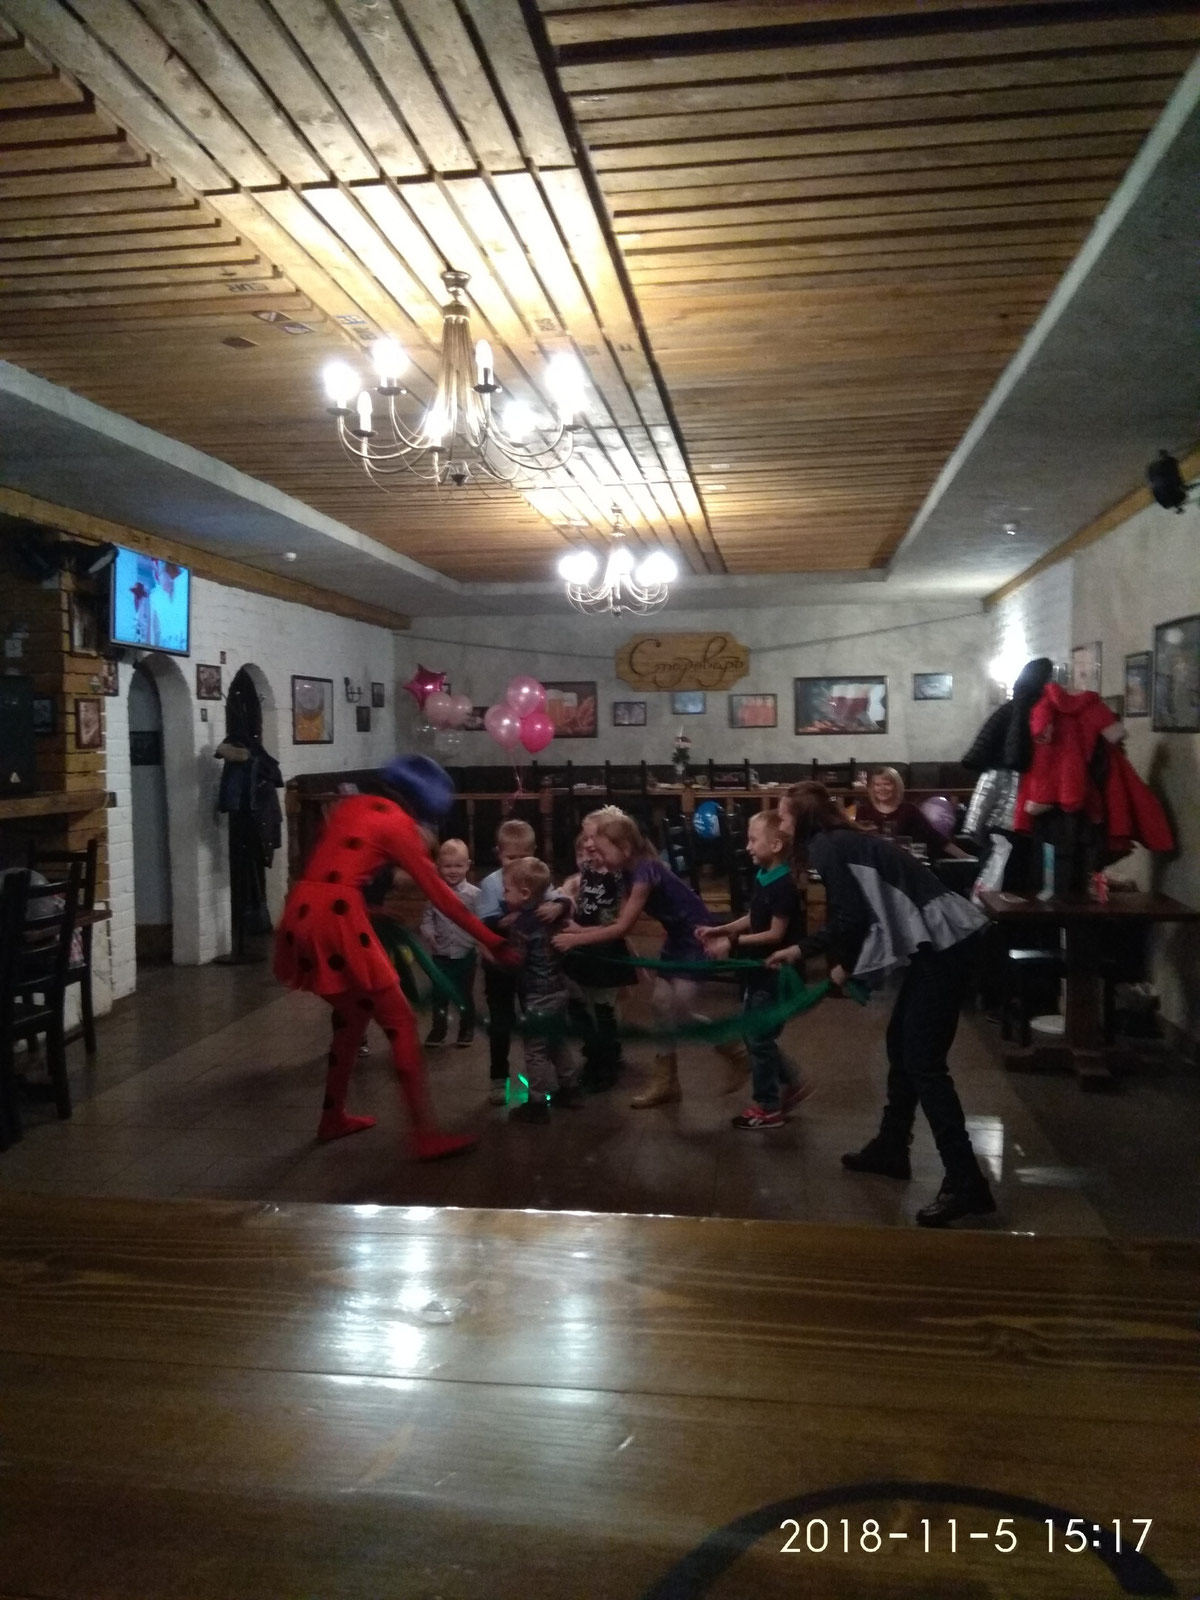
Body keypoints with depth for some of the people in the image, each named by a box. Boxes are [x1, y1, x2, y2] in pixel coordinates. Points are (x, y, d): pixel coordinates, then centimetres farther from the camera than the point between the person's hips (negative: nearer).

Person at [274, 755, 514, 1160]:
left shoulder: (350, 805, 20)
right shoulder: (398, 823, 0)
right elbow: (438, 893, -2)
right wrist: (492, 941, 1)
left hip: (302, 913, 8)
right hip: (336, 918, -8)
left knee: (353, 1012, 24)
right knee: (400, 1022, -1)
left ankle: (333, 1116, 32)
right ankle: (425, 1136, -4)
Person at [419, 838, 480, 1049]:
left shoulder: (473, 894, -9)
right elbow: (427, 918, -2)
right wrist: (429, 933, -19)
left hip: (465, 954, -1)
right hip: (440, 955, 1)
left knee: (465, 993, 13)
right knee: (439, 994, 11)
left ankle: (466, 1029, 29)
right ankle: (438, 1029, 27)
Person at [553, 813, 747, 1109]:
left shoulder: (645, 872, -27)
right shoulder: (631, 873, 1)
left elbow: (622, 928, -28)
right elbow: (622, 926, 1)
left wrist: (576, 939, -25)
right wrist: (580, 930, -8)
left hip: (698, 936, -9)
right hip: (678, 937, 9)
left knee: (678, 1009, -8)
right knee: (662, 1002, 6)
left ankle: (735, 1051, 13)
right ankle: (666, 1081, 14)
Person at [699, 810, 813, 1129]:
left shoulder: (784, 886, -23)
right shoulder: (763, 877, 4)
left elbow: (775, 934, -22)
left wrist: (733, 942, -20)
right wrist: (720, 930, 1)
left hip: (777, 974, -9)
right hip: (762, 970, 9)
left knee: (760, 1039, 1)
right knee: (752, 1033, 18)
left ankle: (769, 1108, 16)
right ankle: (792, 1085, 32)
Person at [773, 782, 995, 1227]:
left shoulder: (826, 847, -7)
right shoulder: (842, 842, 21)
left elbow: (852, 917, -14)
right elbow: (849, 918, 28)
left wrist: (844, 965, 4)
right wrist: (799, 949, 35)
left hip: (942, 946, -10)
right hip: (942, 943, 10)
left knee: (923, 1063, -8)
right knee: (901, 1045, 19)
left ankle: (965, 1183, -7)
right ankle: (890, 1149, 33)